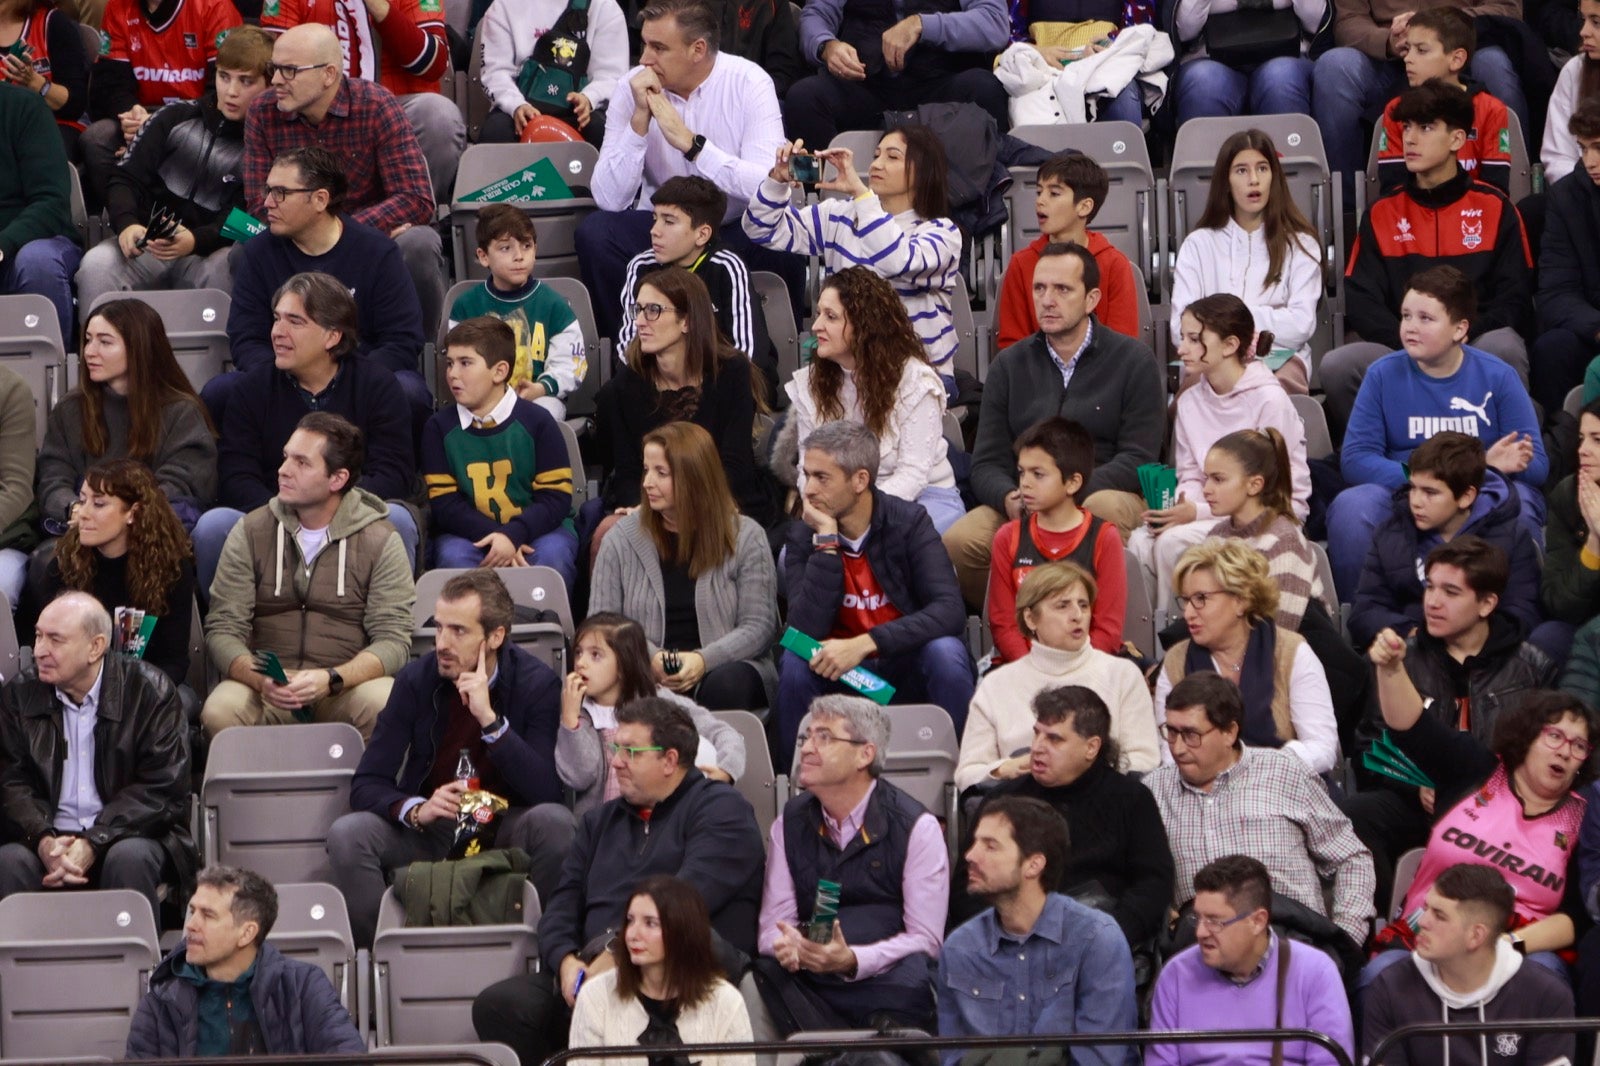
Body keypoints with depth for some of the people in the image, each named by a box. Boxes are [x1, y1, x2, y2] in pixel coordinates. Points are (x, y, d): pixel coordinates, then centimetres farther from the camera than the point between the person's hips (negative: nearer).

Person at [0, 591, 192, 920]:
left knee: (129, 858, -34)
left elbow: (159, 788, -8)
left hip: (127, 834, -2)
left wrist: (93, 844, -19)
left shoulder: (149, 691, -2)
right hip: (51, 838, 2)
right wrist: (44, 841, -18)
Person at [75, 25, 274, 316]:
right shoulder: (176, 118, 9)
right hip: (146, 246, 2)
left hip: (208, 254, -2)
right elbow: (124, 177, 6)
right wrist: (127, 223, -17)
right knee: (97, 264, -30)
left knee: (229, 268, -37)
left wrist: (195, 240, -26)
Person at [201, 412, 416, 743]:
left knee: (382, 706, -35)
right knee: (219, 712, -32)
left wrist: (331, 680, -24)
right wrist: (260, 680, -21)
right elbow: (223, 630, 1)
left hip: (349, 684, -1)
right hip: (267, 688, 1)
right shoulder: (250, 532, 7)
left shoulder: (380, 542, 2)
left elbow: (393, 641, -5)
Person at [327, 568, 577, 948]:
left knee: (554, 823, -33)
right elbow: (366, 785, -7)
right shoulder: (416, 680, -4)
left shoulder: (537, 684, -9)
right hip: (429, 830, 1)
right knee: (347, 833, -26)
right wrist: (416, 810, -29)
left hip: (506, 830, -1)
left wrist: (490, 719, -28)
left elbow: (547, 791, -20)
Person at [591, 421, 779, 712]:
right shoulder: (621, 540, 11)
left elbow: (759, 625, 0)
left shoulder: (745, 537, 6)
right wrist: (650, 658, -13)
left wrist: (704, 660, -18)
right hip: (646, 676, 0)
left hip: (726, 666, 0)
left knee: (727, 683, -36)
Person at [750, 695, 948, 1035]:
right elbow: (773, 922, 10)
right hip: (808, 983, 3)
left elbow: (925, 940, -6)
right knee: (765, 972, -32)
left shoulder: (917, 827, -1)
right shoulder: (789, 824, 12)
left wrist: (850, 960, -23)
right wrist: (785, 945, -17)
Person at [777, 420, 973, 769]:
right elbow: (806, 631, -18)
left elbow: (950, 611, -24)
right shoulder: (804, 537, -5)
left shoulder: (909, 522, -10)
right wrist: (826, 542, -21)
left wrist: (864, 644, -32)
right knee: (795, 662, -28)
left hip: (906, 671, -1)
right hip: (838, 675, 1)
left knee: (946, 651, -30)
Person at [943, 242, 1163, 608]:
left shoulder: (1133, 361, 7)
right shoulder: (1010, 366, 17)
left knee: (1105, 508, -40)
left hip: (1103, 493, -3)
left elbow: (1138, 459, -3)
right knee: (955, 544, -27)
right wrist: (1010, 498, -15)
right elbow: (986, 463, 11)